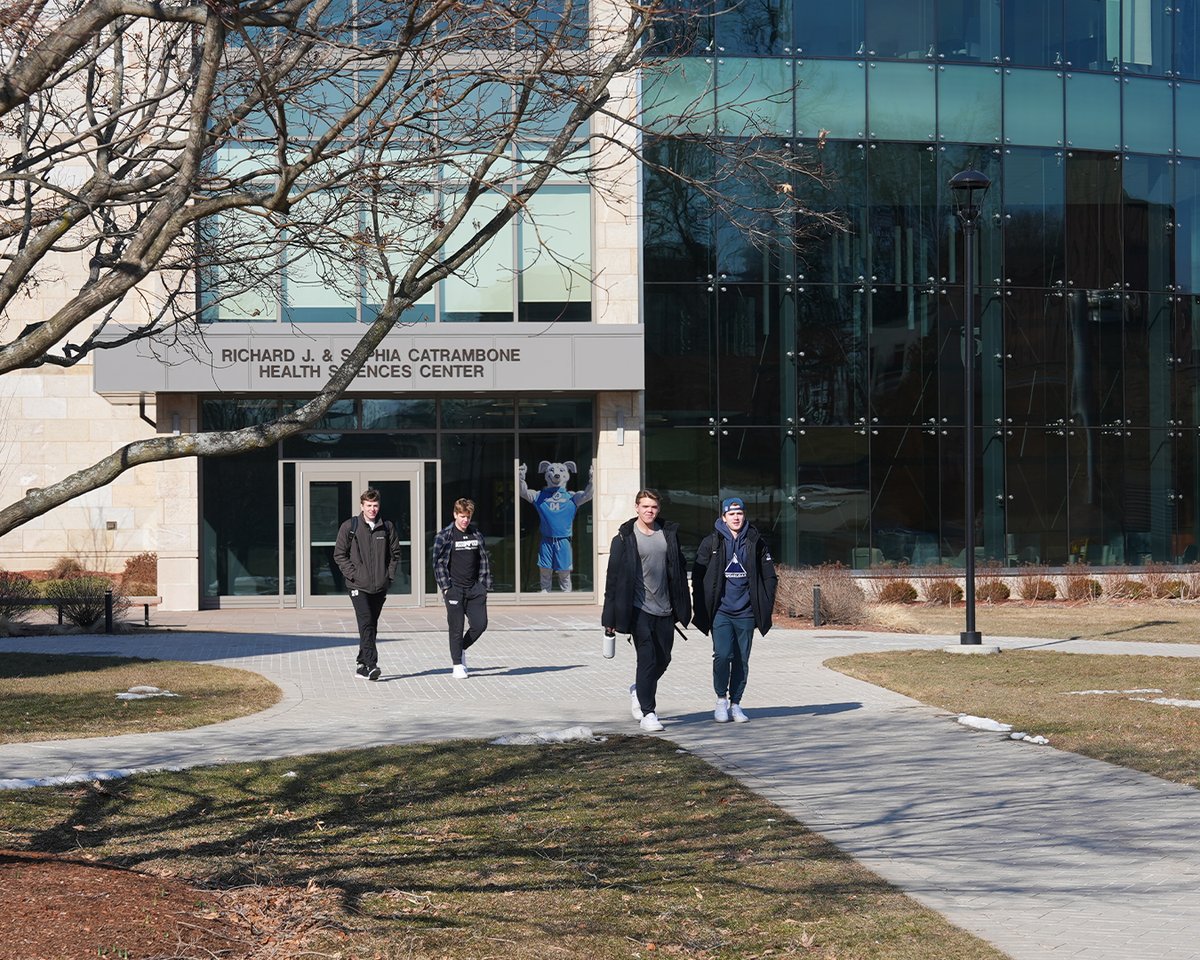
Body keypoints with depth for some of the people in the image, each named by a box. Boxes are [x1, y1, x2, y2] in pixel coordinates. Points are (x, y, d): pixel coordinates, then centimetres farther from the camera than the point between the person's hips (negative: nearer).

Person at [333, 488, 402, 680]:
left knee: (371, 626, 9)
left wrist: (389, 576, 4)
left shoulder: (387, 527, 7)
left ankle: (363, 664, 20)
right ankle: (371, 665, -22)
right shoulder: (349, 527, -1)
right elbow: (339, 554, 2)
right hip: (358, 586, -4)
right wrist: (352, 574, -7)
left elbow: (395, 553, 14)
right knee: (366, 623, -16)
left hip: (380, 587, 4)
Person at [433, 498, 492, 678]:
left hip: (475, 589, 4)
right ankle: (457, 664, 9)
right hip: (454, 589, -4)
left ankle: (461, 649, 23)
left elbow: (484, 561, 13)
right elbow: (438, 563, -4)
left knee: (480, 624, -2)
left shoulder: (476, 534, 9)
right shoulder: (444, 536, -3)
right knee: (457, 628, -2)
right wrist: (445, 587, -10)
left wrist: (484, 585, 7)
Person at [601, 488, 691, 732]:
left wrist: (682, 608, 11)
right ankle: (648, 712, -2)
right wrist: (610, 616, -8)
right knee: (647, 658, -9)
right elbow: (614, 577, -5)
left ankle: (639, 691, 38)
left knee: (663, 659, 11)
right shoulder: (625, 538, -5)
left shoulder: (668, 534, 8)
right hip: (639, 609, -5)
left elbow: (679, 569, 14)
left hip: (664, 609, 5)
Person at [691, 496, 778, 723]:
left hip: (746, 613, 2)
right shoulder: (711, 543, 1)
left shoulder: (756, 543, 6)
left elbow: (769, 576, 10)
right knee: (722, 655, -15)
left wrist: (765, 606, 2)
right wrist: (701, 608, -1)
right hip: (721, 611, -2)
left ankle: (735, 703, 19)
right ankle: (721, 699, 4)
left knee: (742, 660, 6)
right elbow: (698, 576, 4)